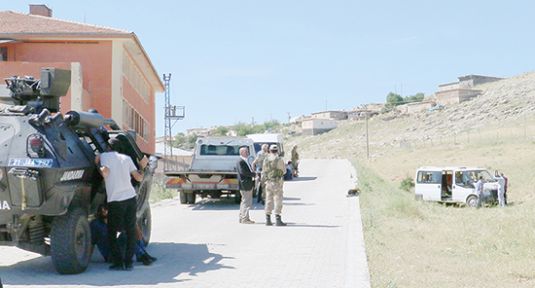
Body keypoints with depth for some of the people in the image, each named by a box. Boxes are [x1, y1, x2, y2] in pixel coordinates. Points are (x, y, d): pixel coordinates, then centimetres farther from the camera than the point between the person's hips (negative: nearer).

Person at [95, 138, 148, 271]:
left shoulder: (104, 156, 4)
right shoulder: (127, 158, 14)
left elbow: (105, 173, -12)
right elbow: (138, 177, 11)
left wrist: (98, 163, 5)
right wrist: (142, 167, 28)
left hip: (115, 201, -4)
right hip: (130, 197, 4)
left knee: (111, 233, 9)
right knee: (131, 232, 12)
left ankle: (118, 262, 2)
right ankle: (128, 262, 7)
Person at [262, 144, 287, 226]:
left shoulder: (266, 160, 4)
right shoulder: (279, 160, -11)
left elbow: (264, 171, 10)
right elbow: (283, 171, 1)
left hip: (268, 182, 5)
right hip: (277, 183, -5)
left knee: (269, 201, 10)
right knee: (278, 201, -2)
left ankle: (268, 220, 12)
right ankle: (278, 220, -5)